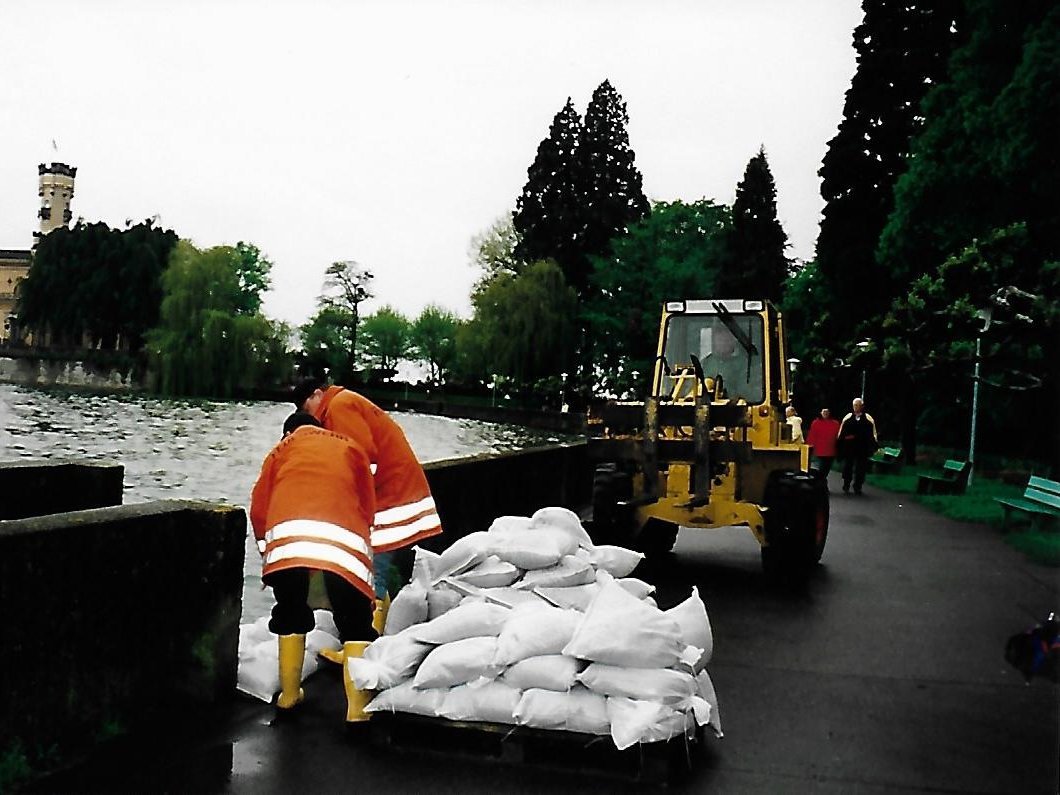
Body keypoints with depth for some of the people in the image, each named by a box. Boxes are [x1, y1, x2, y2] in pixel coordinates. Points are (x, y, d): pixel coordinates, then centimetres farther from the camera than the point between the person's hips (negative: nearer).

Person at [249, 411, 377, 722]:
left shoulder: (281, 450, 29)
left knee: (290, 614, 23)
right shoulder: (350, 447, 31)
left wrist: (265, 546, 35)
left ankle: (289, 694, 29)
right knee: (355, 623, 9)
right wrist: (360, 541, 33)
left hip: (286, 532, 1)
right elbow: (368, 505, 23)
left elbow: (258, 508, 21)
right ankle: (358, 707, 0)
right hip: (343, 533, -1)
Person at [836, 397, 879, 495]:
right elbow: (840, 434, 8)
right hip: (848, 448, 1)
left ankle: (857, 487, 15)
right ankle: (846, 487, 19)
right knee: (847, 468, 7)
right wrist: (840, 445, 4)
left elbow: (873, 434, 5)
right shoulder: (847, 418, 5)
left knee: (860, 469, 3)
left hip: (862, 449, -1)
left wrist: (875, 447, 0)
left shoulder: (869, 419, 3)